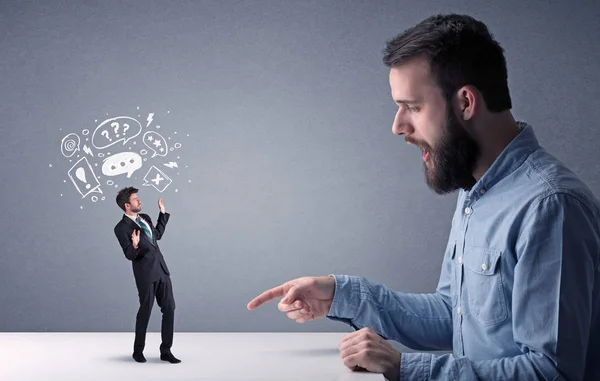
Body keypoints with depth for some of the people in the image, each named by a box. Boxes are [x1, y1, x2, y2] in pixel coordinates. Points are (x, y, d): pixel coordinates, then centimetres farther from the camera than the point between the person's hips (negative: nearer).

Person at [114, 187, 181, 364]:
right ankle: (138, 350, 23)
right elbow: (130, 255, -13)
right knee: (145, 311, 4)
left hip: (161, 269, 7)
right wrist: (134, 245, -34)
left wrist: (162, 213, 27)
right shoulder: (121, 228, -9)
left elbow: (157, 234, 29)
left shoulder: (144, 218, 13)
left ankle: (166, 351, 12)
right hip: (145, 272, -7)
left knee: (169, 309, 3)